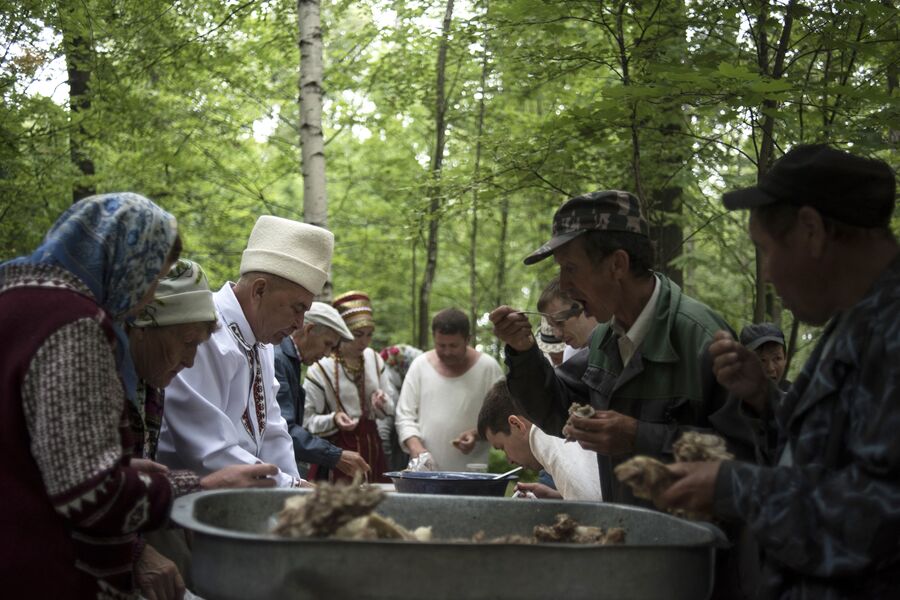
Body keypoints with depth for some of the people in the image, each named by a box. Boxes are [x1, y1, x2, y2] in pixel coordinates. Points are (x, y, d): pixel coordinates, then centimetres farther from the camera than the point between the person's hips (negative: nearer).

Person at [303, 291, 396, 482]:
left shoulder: (373, 359, 6)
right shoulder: (321, 368, -10)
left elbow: (391, 407, 14)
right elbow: (307, 419, -9)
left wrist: (383, 402, -7)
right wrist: (333, 420, -24)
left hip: (371, 446, 5)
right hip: (338, 448, -4)